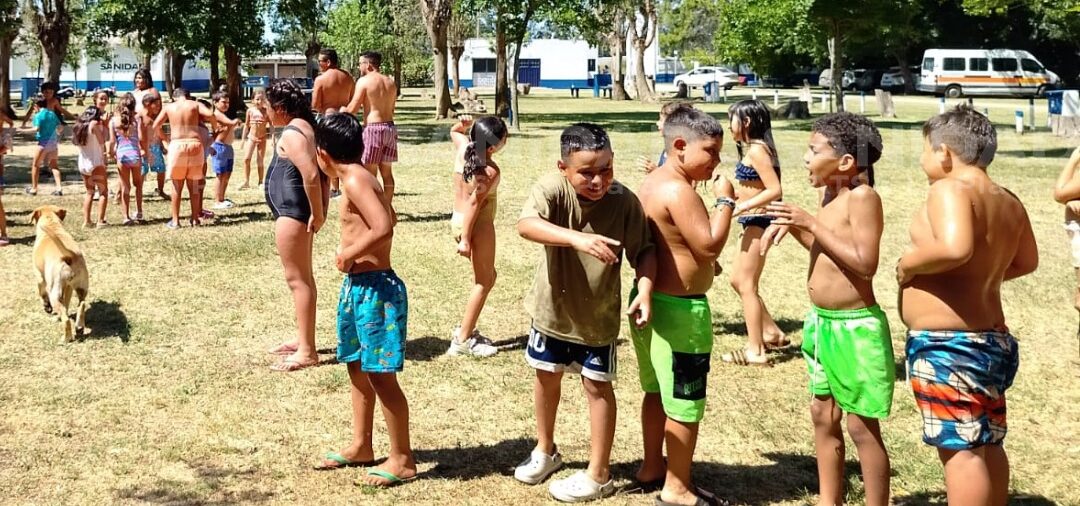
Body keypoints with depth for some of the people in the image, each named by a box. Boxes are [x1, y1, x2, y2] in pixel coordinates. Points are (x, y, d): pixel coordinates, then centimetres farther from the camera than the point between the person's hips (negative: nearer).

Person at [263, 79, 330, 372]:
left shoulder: (292, 133, -19)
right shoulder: (305, 127, 13)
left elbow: (311, 175, -29)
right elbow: (320, 171, 16)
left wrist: (317, 213, -20)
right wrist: (320, 209, 12)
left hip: (292, 212, -11)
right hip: (298, 211, 11)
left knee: (297, 278, -7)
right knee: (303, 277, 18)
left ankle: (306, 352, -4)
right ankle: (303, 340, 29)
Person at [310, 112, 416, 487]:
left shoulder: (354, 180, -18)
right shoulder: (358, 178, 10)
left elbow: (383, 228, -31)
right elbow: (382, 221, 19)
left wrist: (348, 255, -18)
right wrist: (351, 252, 8)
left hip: (375, 289, -10)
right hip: (357, 287, 10)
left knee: (380, 375, -3)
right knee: (357, 368, 19)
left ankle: (402, 460, 7)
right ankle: (361, 446, 33)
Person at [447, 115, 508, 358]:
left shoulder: (463, 147, -1)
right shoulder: (491, 171, -22)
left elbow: (454, 132, 22)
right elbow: (473, 203, -25)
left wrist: (463, 124, 0)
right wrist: (466, 239, -22)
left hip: (457, 220, 9)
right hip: (477, 225, -9)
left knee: (487, 276, 22)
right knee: (483, 282, 4)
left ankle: (466, 329, 25)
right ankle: (462, 340, 5)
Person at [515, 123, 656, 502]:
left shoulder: (624, 201, -21)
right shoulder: (552, 189, -24)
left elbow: (644, 251, -12)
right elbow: (526, 225, -42)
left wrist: (645, 290, -31)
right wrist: (578, 238, -56)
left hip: (597, 314, -2)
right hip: (552, 306, 2)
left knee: (597, 385, 7)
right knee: (546, 376, 20)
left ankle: (598, 475, 21)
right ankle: (545, 450, 44)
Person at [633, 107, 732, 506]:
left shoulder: (652, 182, 10)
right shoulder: (678, 190, -22)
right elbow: (710, 246, -25)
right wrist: (725, 201, -16)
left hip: (653, 300, 10)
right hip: (679, 308, -10)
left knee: (658, 392, 22)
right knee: (685, 403, 1)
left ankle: (652, 468, 35)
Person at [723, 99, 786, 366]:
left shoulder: (756, 150, -16)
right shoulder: (754, 149, 13)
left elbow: (775, 190, -23)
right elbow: (763, 188, 10)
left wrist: (741, 207, -24)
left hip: (757, 221, -10)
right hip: (754, 222, 10)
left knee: (747, 285, -3)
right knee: (738, 280, 18)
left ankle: (756, 351, 3)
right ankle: (772, 333, 27)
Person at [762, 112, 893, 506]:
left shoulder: (862, 196, -19)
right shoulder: (830, 194, 8)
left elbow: (865, 263, -26)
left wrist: (812, 223, -24)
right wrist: (792, 226, 2)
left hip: (855, 327, -9)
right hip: (822, 322, 9)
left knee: (862, 426, 0)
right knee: (822, 415, 17)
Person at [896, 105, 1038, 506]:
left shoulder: (949, 189, -15)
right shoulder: (1008, 202, 11)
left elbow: (955, 248, -32)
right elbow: (1027, 261, 25)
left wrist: (908, 263, -16)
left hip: (946, 344, -9)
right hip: (991, 340, 9)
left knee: (959, 448, -5)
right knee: (986, 444, 18)